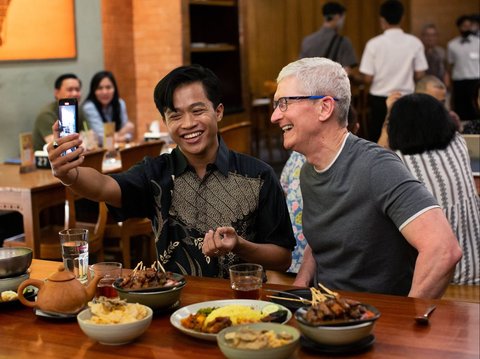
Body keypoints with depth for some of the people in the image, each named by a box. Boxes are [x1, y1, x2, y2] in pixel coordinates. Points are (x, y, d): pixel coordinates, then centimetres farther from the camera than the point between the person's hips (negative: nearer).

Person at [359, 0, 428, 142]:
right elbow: (420, 74, -1)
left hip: (379, 100, -2)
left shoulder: (374, 44, -10)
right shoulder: (414, 43, -4)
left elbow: (368, 78, -11)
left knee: (376, 142, 8)